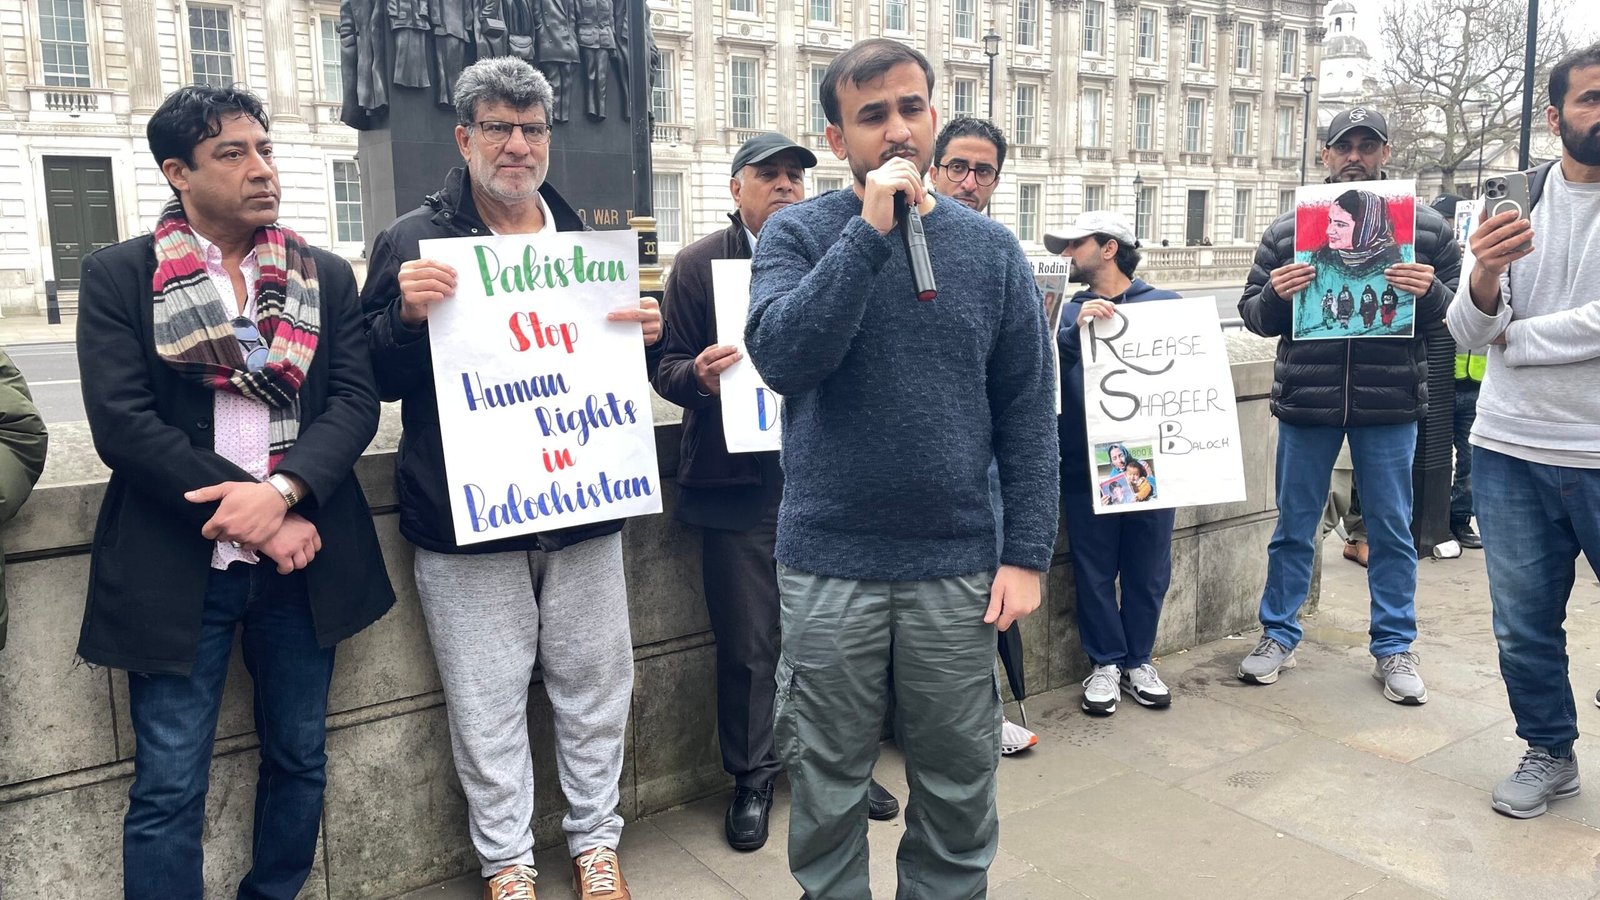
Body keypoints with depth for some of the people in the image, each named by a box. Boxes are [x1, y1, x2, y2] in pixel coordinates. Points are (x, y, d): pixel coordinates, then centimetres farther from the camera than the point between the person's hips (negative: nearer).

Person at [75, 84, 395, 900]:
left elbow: (356, 400, -2)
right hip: (176, 567, -3)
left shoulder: (326, 276, 7)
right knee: (169, 787, 3)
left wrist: (280, 492, -19)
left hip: (300, 560, 3)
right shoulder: (118, 276, 0)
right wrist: (248, 514, -16)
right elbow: (121, 422, -10)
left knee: (298, 758, 15)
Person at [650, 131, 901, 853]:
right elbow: (669, 368, -1)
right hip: (739, 484, -2)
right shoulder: (698, 264, 2)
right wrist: (699, 376, -22)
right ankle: (752, 779, 25)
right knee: (746, 646, 7)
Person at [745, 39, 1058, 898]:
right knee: (828, 785, 12)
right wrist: (871, 230, -20)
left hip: (957, 567, 2)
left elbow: (1028, 411, 3)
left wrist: (1027, 553, -2)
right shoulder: (797, 234, -1)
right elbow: (782, 357, -19)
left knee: (959, 785, 13)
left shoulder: (991, 248, 4)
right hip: (828, 566, -1)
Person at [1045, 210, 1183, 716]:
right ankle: (1105, 662, 20)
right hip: (1086, 461, 1)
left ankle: (1138, 659, 25)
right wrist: (1076, 329, -22)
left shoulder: (1166, 305, 5)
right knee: (1095, 568, 6)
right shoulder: (1069, 310, 9)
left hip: (1151, 458, 0)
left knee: (1148, 568, 9)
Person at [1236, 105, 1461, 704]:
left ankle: (1394, 648, 24)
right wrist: (1276, 296, -15)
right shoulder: (1286, 230, 5)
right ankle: (1278, 636, 24)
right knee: (1294, 526, 10)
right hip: (1306, 401, 0)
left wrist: (1431, 291, -15)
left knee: (1392, 530, 9)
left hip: (1390, 404, 0)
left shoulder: (1427, 228, 4)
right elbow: (1253, 314, 6)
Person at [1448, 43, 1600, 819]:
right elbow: (1467, 332, -3)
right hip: (1509, 451, 3)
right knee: (1523, 625, 11)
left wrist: (1513, 336, -6)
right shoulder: (1516, 207, 5)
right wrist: (1485, 273, -23)